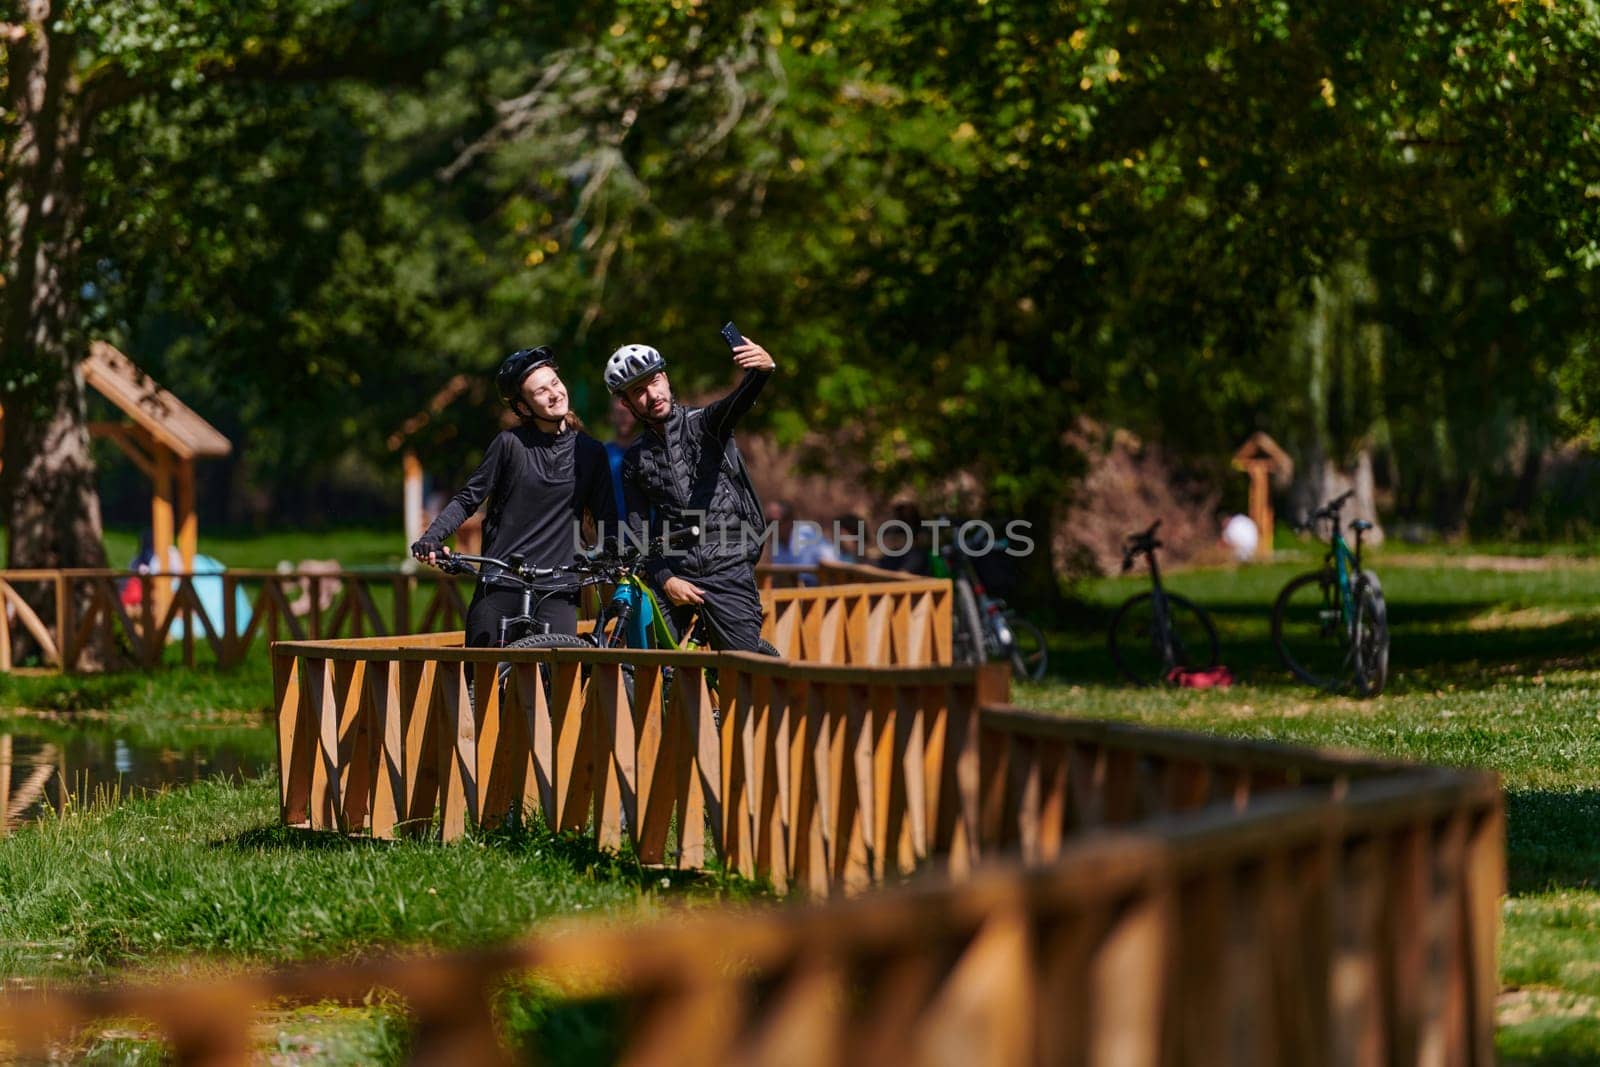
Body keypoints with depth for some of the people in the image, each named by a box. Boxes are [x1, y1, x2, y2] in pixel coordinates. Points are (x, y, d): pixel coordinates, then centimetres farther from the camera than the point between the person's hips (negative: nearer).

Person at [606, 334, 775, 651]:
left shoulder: (703, 424, 3)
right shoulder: (634, 460, 12)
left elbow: (737, 402, -20)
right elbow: (639, 533, 9)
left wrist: (762, 370, -43)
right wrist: (665, 580, -8)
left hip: (728, 569, -3)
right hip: (672, 574, 3)